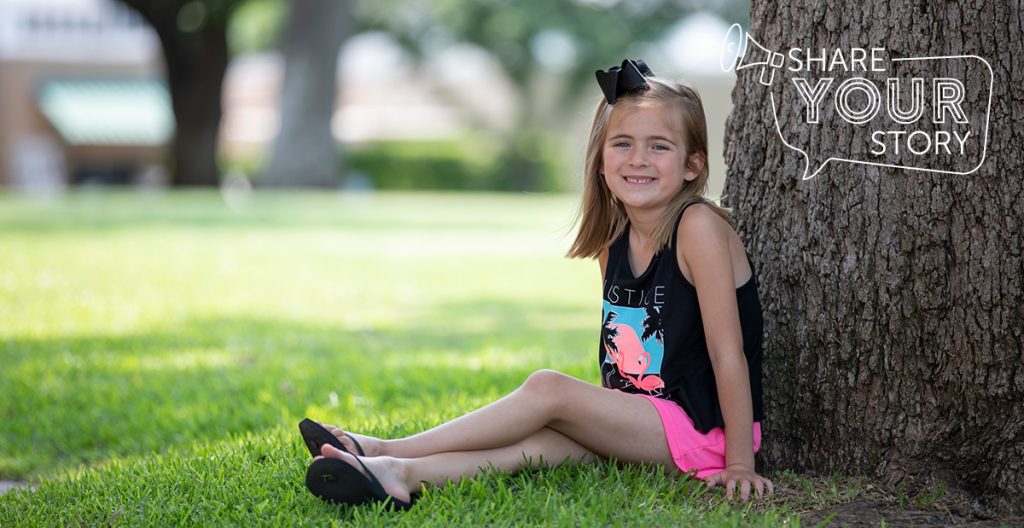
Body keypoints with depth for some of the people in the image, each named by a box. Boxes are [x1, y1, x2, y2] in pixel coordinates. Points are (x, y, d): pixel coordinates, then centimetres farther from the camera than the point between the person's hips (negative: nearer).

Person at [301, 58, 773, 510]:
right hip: (637, 424, 6)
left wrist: (739, 463, -17)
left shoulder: (698, 227, -15)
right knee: (539, 441, -19)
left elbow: (728, 353, -17)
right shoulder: (613, 242, 7)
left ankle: (387, 450, -19)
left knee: (548, 388, -19)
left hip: (700, 429, -6)